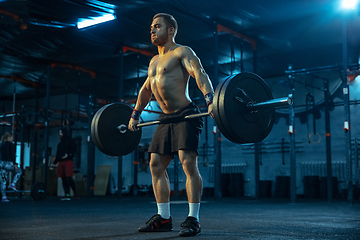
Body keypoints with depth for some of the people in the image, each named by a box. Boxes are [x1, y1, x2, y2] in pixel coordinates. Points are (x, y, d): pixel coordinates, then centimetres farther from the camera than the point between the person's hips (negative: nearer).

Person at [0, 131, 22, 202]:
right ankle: (13, 184, 6)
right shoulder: (11, 144, -8)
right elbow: (12, 155, -14)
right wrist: (15, 164, -14)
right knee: (19, 171, 22)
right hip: (9, 163, -7)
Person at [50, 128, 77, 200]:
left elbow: (74, 150, -7)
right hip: (61, 162, 7)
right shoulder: (60, 143, 23)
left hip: (68, 161, -7)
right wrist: (54, 163, 19)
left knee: (69, 177, -17)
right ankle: (67, 195, 3)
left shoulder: (70, 141, 4)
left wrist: (68, 155, -23)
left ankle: (75, 193, -9)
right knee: (63, 179, 1)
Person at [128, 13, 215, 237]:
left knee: (188, 162, -17)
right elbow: (146, 89, 30)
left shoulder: (182, 52, -5)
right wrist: (135, 115, 30)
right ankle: (164, 218, 12)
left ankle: (193, 219, -12)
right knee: (156, 164, 5)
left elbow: (200, 74, -20)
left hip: (186, 115, -8)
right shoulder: (154, 61, 20)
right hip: (166, 118, 9)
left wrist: (210, 100, -36)